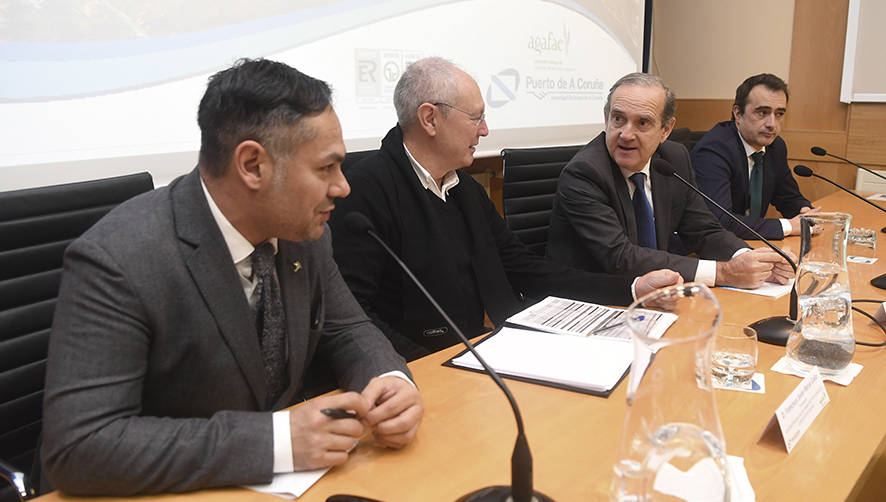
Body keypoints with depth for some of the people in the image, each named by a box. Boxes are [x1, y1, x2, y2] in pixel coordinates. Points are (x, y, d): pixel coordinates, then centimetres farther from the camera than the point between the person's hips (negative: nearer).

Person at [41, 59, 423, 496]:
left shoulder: (301, 227, -5)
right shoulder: (115, 262, -22)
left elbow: (345, 330, 6)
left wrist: (391, 378, -15)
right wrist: (276, 441, -30)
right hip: (175, 489, -4)